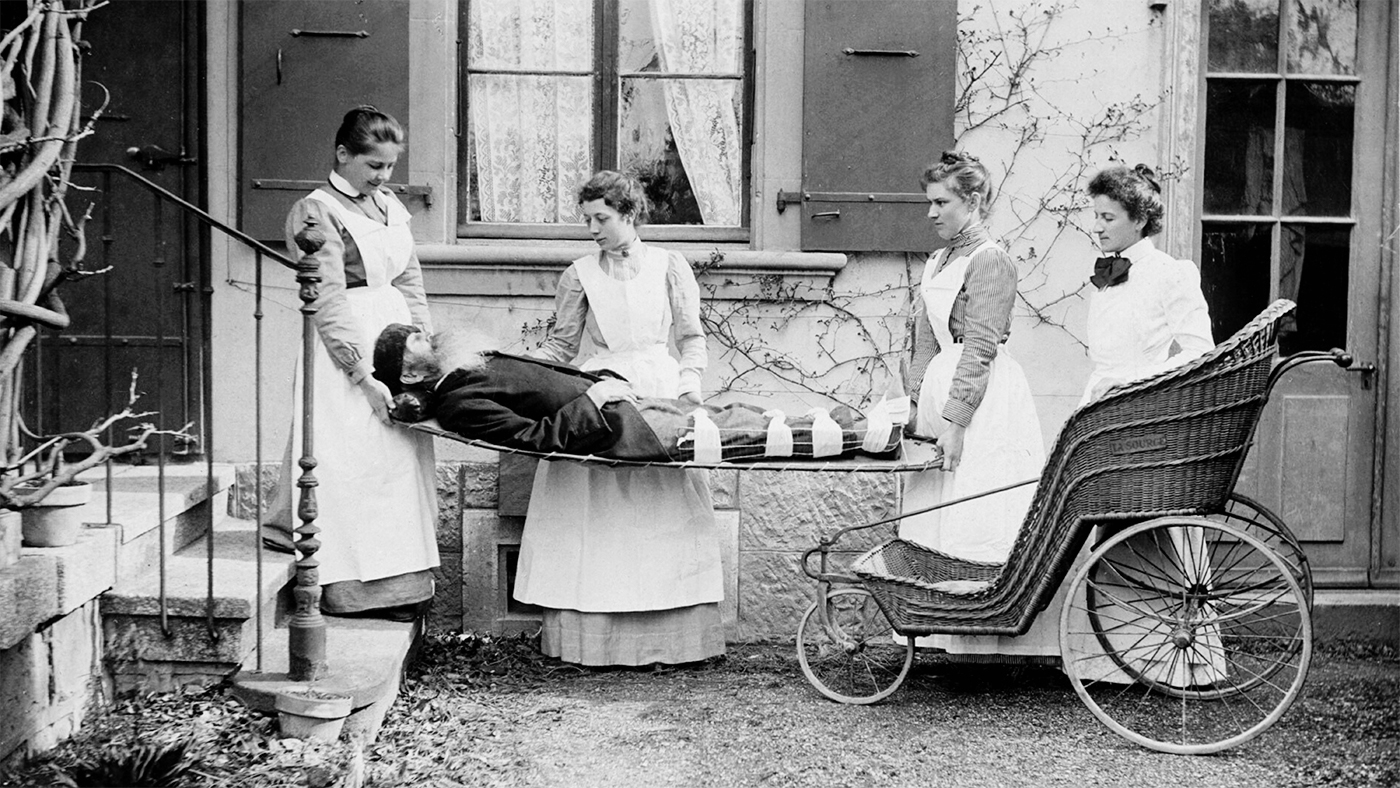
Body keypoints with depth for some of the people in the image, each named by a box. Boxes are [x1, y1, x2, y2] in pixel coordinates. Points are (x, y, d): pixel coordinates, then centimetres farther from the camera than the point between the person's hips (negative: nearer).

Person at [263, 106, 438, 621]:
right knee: (353, 466, -6)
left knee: (404, 462, 8)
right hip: (347, 349, -7)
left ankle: (402, 584, 14)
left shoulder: (390, 206, 13)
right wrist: (366, 376, -18)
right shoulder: (316, 213, -8)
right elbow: (329, 305, -14)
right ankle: (356, 587, -1)